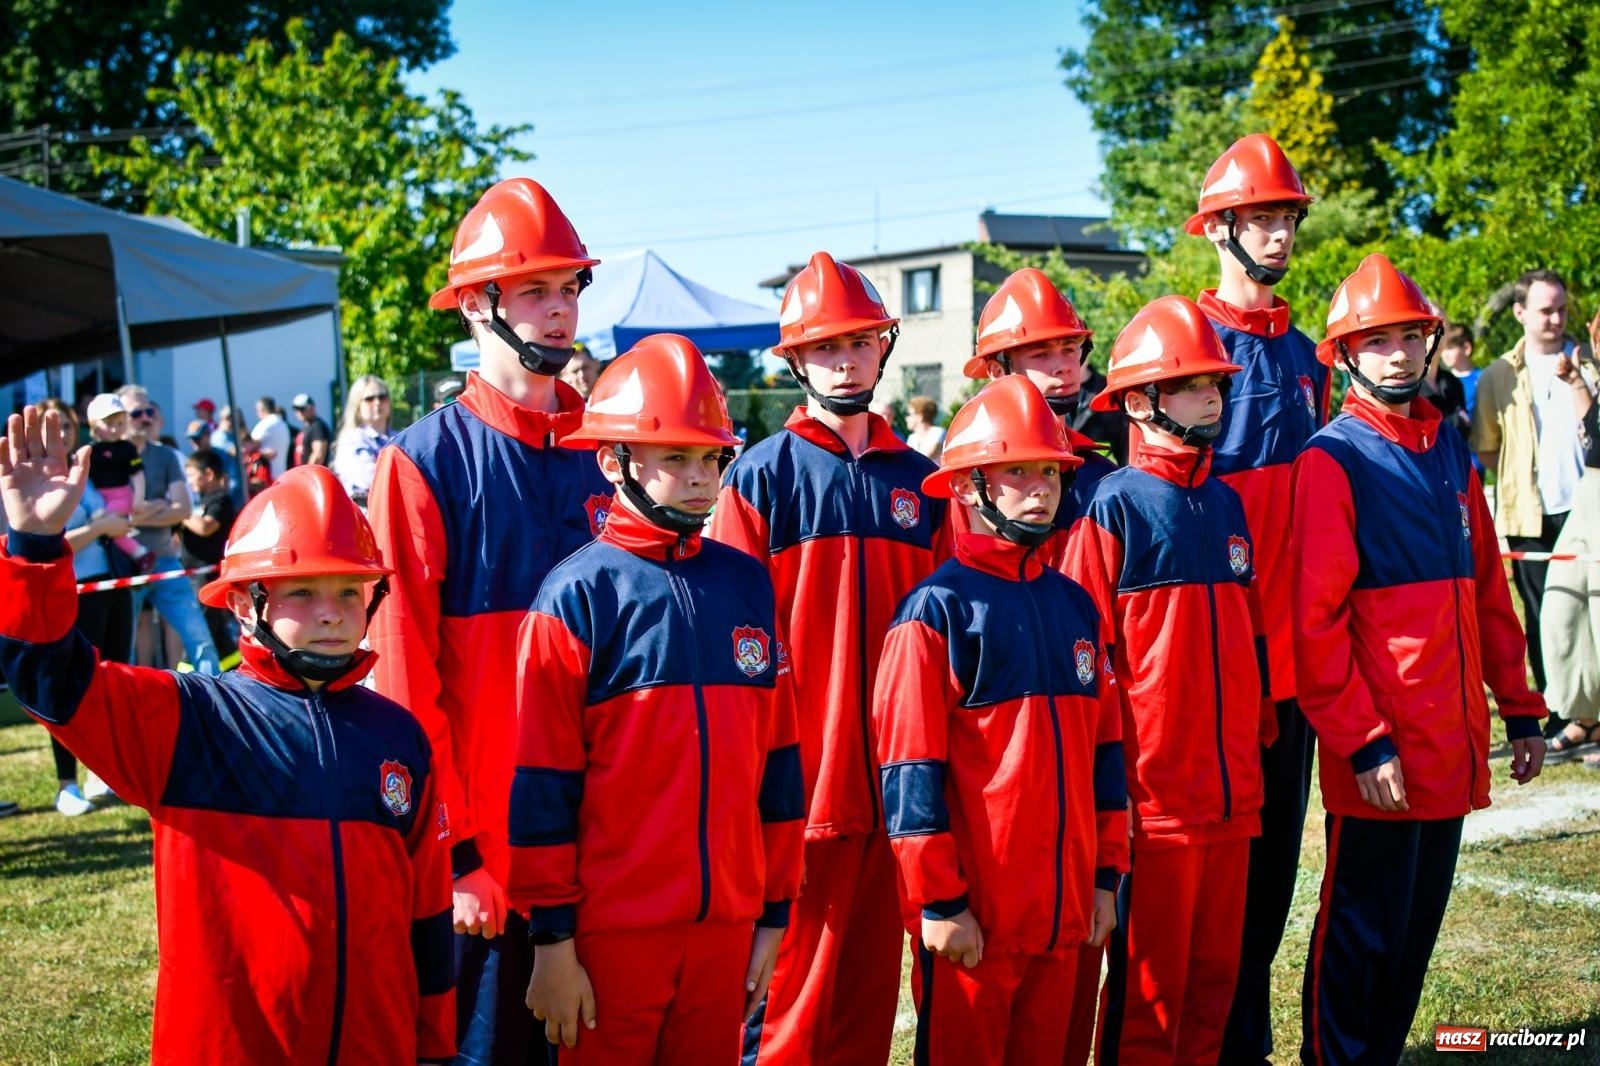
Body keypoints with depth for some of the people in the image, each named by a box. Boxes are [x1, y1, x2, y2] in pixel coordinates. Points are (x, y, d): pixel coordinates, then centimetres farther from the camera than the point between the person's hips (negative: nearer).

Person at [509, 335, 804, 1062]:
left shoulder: (748, 585, 7)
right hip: (612, 928, -4)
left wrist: (774, 910, 10)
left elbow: (777, 758, 11)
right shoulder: (577, 594, -6)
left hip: (727, 923, 4)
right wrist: (552, 939, -9)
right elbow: (542, 783, -8)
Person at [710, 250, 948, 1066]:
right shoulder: (763, 474, -2)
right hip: (800, 777, -5)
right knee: (792, 1001, -1)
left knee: (872, 990, 13)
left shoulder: (918, 480, 12)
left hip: (895, 777, 5)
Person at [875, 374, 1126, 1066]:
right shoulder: (938, 608, -9)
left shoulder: (1075, 605, 10)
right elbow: (909, 767, -12)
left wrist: (1106, 872, 11)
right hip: (971, 915, -6)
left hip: (1065, 907, 6)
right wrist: (938, 901, -13)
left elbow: (1104, 748, 14)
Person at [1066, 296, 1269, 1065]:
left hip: (1233, 793, 6)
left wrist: (1260, 739, 16)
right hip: (1151, 794, -6)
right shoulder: (1115, 506, -8)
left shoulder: (1226, 504, 11)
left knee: (1215, 974, 13)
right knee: (1149, 985, 3)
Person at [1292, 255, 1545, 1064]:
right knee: (1364, 929, 2)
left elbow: (1487, 591, 16)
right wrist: (1362, 741, -17)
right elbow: (1314, 620, -14)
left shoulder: (1449, 452, 13)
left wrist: (1519, 710, 13)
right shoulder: (1331, 460, -9)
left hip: (1452, 745, 7)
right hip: (1380, 755, -7)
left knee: (1419, 923, 14)